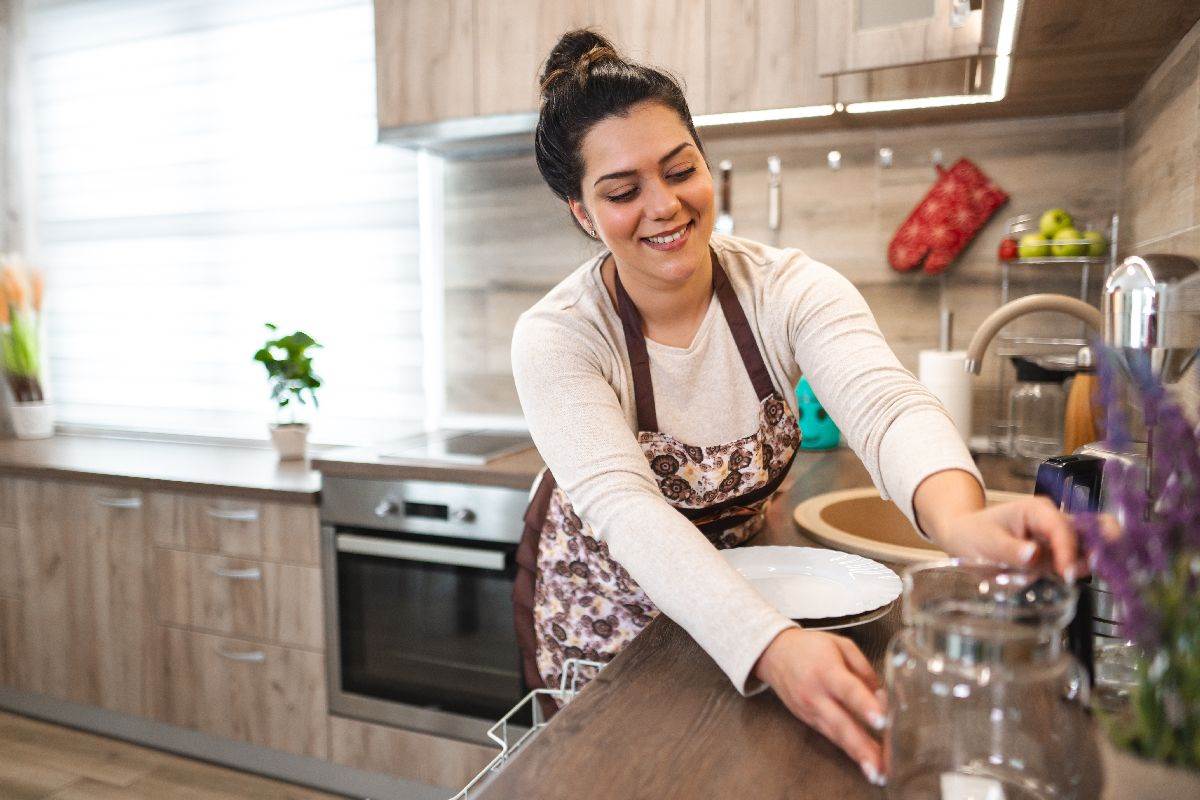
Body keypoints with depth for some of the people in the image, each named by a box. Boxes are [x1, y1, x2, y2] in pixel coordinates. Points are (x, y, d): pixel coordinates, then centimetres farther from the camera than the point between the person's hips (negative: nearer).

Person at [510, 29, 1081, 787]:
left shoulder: (790, 290, -20)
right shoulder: (554, 339, -25)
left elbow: (887, 403, -36)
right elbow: (627, 509, -38)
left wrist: (961, 520, -59)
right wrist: (774, 647, -54)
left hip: (740, 577, 2)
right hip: (609, 600, -1)